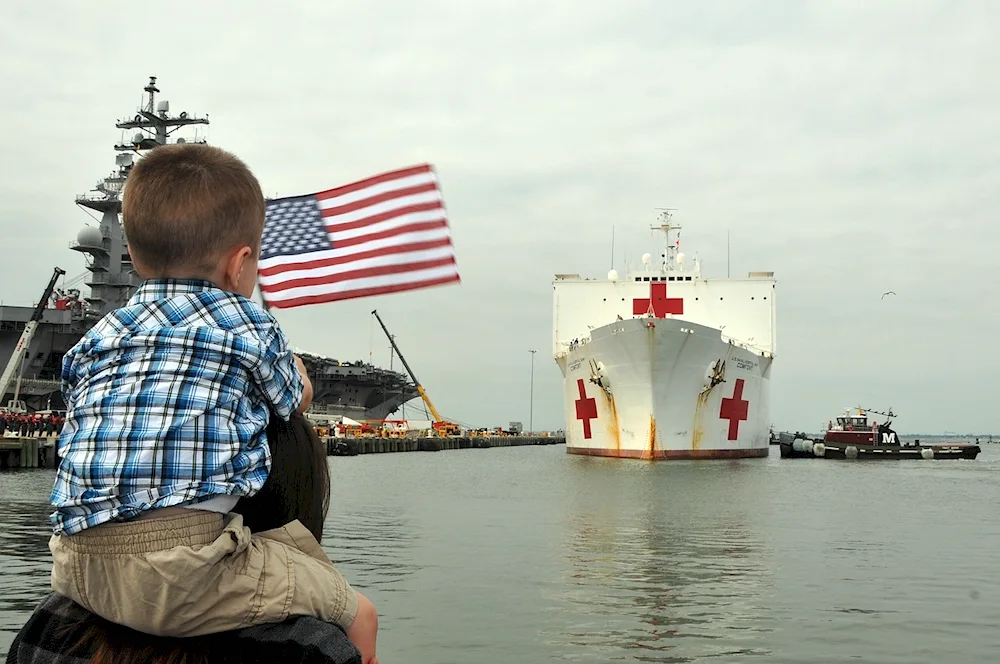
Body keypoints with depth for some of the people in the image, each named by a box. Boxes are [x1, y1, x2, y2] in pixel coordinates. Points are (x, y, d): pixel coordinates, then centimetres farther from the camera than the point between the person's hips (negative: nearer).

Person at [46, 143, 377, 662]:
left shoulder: (94, 340, 16)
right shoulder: (248, 326, 4)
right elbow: (298, 399, 21)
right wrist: (280, 356, 44)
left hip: (78, 567, 6)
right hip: (186, 573, -6)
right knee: (357, 612, 8)